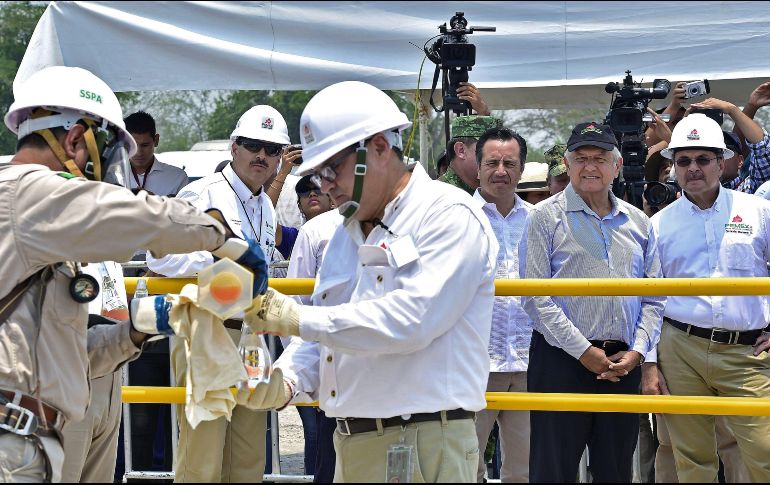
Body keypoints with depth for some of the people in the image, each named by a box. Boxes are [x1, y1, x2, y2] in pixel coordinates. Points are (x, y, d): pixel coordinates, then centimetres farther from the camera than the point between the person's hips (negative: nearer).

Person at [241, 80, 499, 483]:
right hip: (352, 445, 8)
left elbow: (411, 320, -21)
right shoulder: (346, 234, 19)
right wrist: (286, 380, 0)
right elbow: (323, 338, 21)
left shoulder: (449, 217, -8)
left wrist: (298, 319, -19)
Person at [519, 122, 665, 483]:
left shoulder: (638, 222, 13)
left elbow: (653, 298, 13)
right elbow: (535, 296, -7)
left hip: (623, 364, 4)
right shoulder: (546, 217, 0)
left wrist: (637, 351, -3)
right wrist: (583, 351, -11)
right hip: (562, 359, -4)